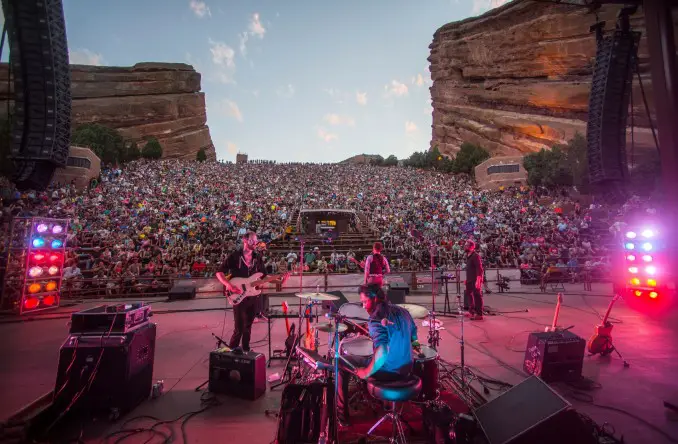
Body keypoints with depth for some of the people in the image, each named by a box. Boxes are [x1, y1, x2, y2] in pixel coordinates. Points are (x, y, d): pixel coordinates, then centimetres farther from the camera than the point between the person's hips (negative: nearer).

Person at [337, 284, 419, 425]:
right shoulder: (403, 311, 2)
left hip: (388, 372, -7)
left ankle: (342, 414, 18)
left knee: (342, 363, 11)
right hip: (406, 369, 7)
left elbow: (382, 352, -33)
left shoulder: (376, 319, -21)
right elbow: (414, 338, 15)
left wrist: (367, 372, -20)